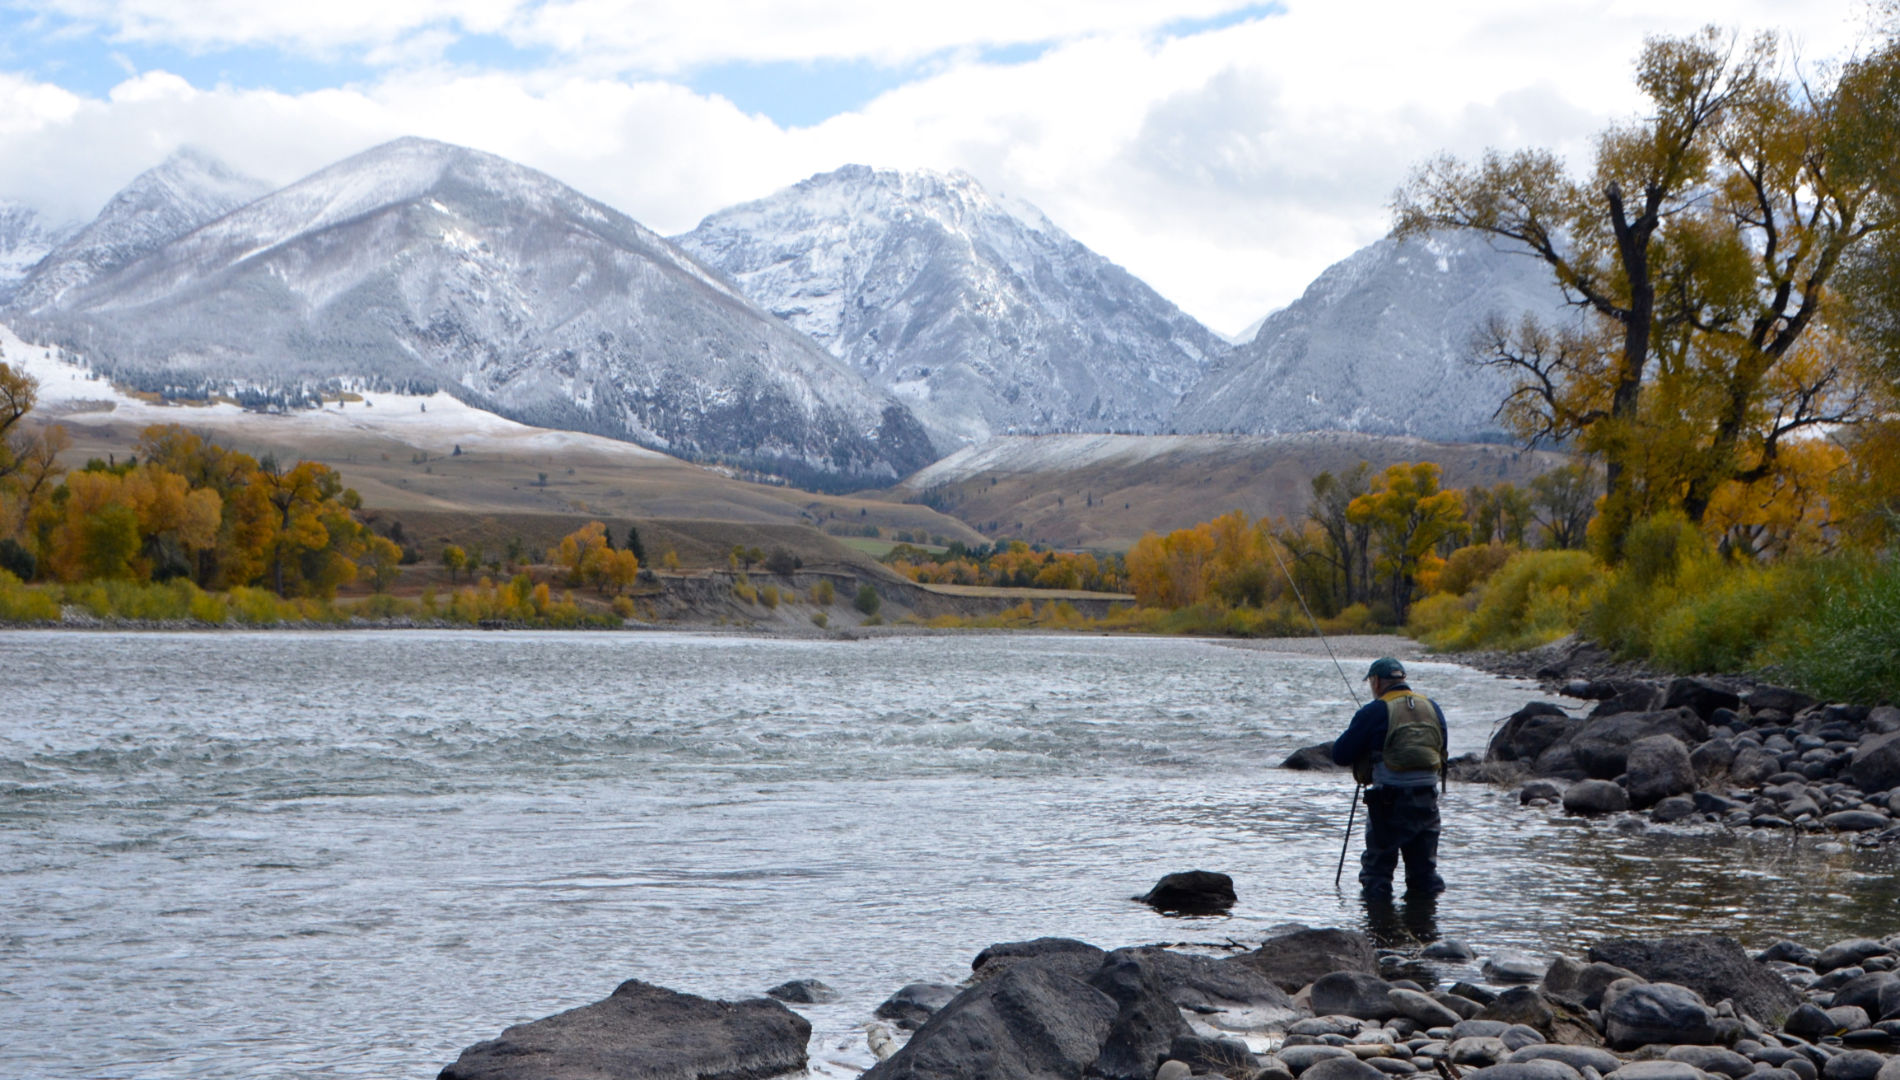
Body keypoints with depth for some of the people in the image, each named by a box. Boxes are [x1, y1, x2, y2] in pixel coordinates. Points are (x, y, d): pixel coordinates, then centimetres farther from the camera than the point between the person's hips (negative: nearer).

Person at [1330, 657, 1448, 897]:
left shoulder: (1374, 711, -8)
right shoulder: (1433, 708, 10)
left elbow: (1340, 755, -5)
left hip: (1390, 803, -5)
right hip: (1428, 801, 5)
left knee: (1377, 870, 7)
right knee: (1425, 870, 16)